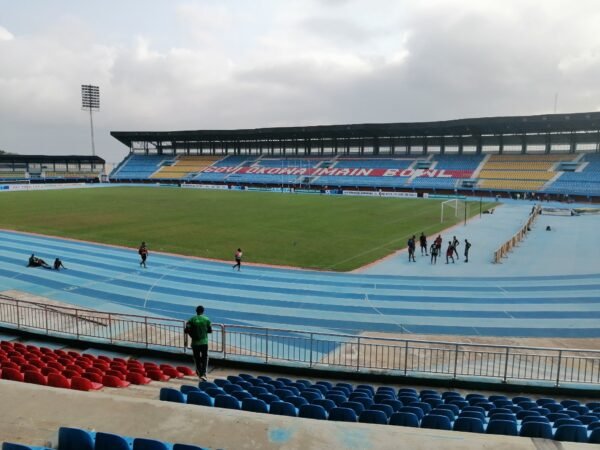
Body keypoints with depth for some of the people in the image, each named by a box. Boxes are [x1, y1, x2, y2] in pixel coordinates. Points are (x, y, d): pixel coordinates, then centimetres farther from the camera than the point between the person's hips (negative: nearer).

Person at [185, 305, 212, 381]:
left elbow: (187, 331, -5)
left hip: (195, 342, 1)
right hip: (204, 342, -1)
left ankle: (199, 372, 28)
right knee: (205, 358, 4)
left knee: (197, 358, 15)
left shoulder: (192, 319, -2)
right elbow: (210, 331, 3)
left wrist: (186, 340, 6)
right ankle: (203, 374, -10)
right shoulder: (206, 319, -4)